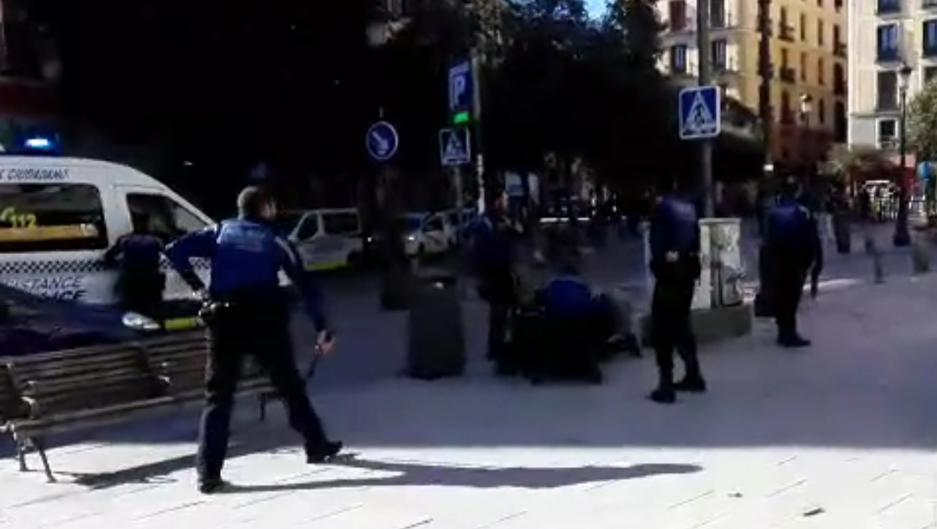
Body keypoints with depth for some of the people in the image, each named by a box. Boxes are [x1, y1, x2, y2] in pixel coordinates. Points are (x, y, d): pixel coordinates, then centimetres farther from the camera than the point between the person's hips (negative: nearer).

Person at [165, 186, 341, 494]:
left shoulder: (220, 233, 13)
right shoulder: (274, 241, 10)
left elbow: (175, 251, 1)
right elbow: (305, 285, 3)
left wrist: (196, 286, 10)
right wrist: (322, 328, 5)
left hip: (226, 320, 1)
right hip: (266, 320, -1)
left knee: (218, 397, 4)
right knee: (291, 387, 16)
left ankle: (209, 474, -3)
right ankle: (317, 446, 29)